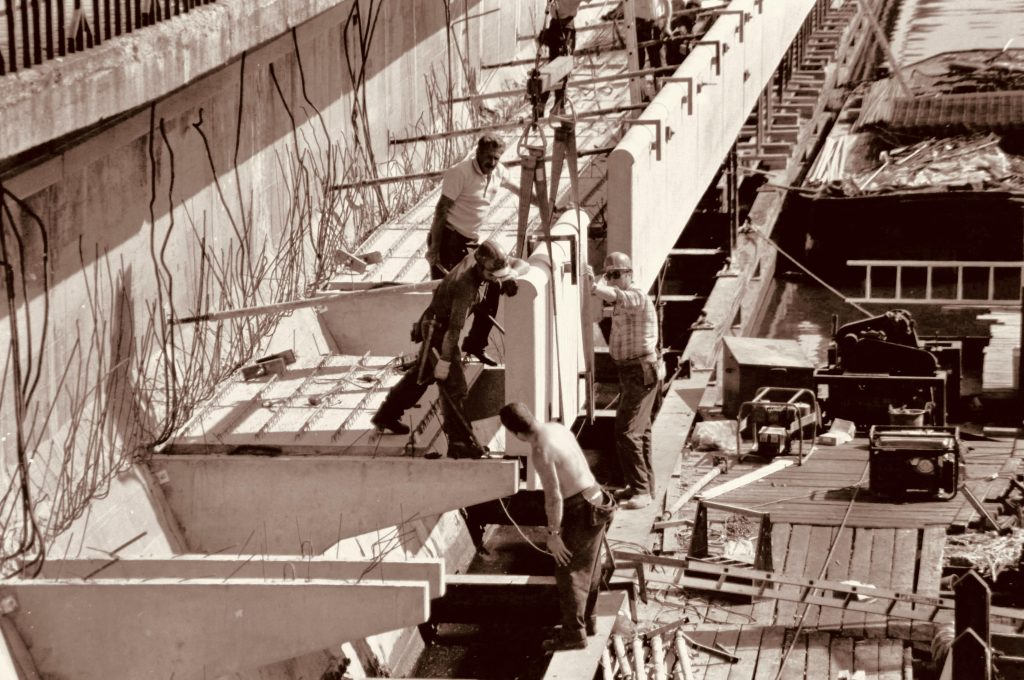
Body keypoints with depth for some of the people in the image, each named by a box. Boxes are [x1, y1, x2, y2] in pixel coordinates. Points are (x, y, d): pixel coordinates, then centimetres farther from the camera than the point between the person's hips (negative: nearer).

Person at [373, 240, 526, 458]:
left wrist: (510, 276, -18)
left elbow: (522, 264, 3)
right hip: (437, 329, -10)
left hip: (433, 324, 10)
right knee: (454, 387, -8)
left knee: (423, 373, 25)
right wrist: (445, 360, -34)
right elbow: (455, 327, -34)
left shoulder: (476, 259, -9)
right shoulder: (466, 286, -34)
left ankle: (386, 415, 40)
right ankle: (459, 442, -3)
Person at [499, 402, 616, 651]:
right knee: (588, 568, 21)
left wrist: (553, 534, -14)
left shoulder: (540, 452, -25)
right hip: (595, 498, 9)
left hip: (580, 509, -9)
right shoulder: (557, 428, 2)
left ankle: (573, 634, 12)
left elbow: (553, 497, -23)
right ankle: (587, 621, 35)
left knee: (568, 571, 4)